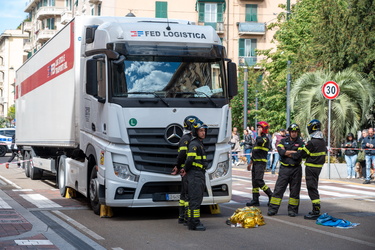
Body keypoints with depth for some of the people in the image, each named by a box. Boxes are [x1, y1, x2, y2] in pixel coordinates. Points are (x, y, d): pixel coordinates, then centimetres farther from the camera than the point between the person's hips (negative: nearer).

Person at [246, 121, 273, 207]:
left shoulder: (265, 138, -7)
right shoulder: (259, 138, 22)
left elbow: (260, 142, -32)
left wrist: (259, 134, -13)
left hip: (261, 162, -9)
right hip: (255, 162, 9)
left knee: (258, 180, -17)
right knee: (254, 181, 7)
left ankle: (271, 195, -7)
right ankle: (255, 200, 9)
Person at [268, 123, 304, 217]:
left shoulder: (301, 143, 3)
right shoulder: (283, 141, 8)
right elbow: (280, 151, -11)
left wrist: (286, 153, -8)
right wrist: (293, 152, -11)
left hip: (296, 169, 0)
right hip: (284, 168, 1)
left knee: (295, 190, 5)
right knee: (279, 189, -2)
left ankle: (292, 209, 14)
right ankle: (273, 209, 1)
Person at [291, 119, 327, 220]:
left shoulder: (312, 143, -19)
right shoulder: (322, 142, 7)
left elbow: (301, 153, -11)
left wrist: (291, 155, 5)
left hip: (311, 167, -9)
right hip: (319, 166, 9)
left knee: (312, 188, -6)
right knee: (314, 188, 15)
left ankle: (316, 211, -7)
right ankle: (316, 210, 18)